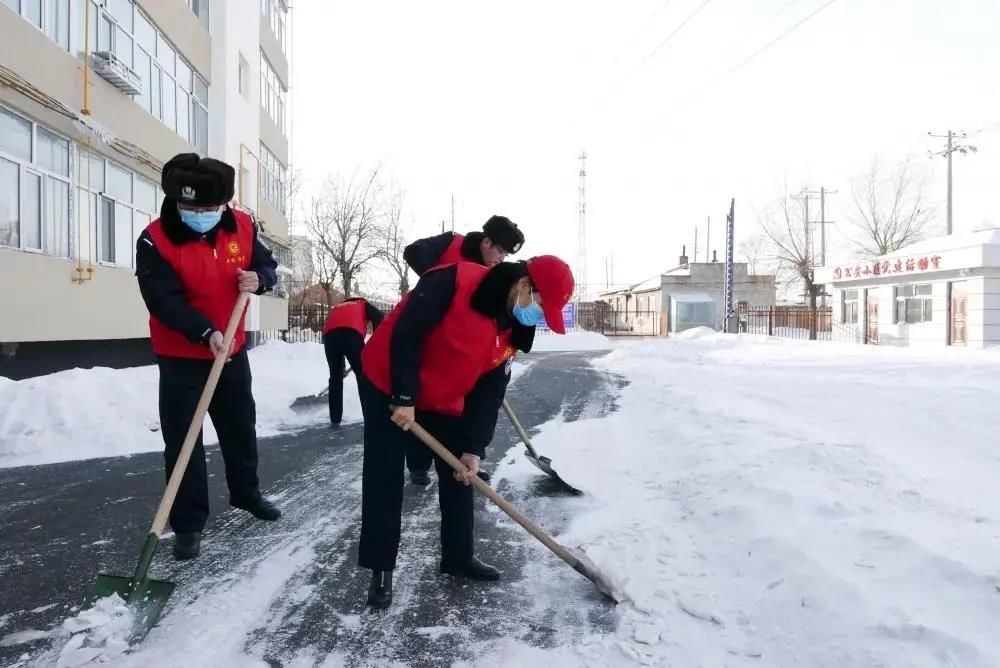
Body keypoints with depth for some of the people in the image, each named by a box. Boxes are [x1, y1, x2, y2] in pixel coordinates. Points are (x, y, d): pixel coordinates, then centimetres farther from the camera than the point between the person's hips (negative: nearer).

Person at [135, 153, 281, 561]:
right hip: (180, 357, -4)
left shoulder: (242, 226, -7)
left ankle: (245, 493, 40)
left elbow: (267, 265, 6)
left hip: (232, 350, 4)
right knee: (182, 440, -1)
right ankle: (188, 524, 13)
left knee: (241, 427, 18)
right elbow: (164, 301, -25)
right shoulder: (155, 241, -19)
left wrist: (259, 278, -18)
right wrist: (206, 333, -38)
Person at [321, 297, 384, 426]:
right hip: (352, 334, -3)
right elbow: (378, 317, 7)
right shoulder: (364, 305, 32)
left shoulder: (336, 308, 43)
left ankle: (335, 419, 24)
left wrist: (341, 367, 47)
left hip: (330, 336, 3)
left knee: (335, 377, 20)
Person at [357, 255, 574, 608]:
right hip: (388, 387, -7)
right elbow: (405, 334, -26)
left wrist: (473, 448, -8)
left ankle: (459, 556, 26)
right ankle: (381, 569, 13)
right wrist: (404, 397, -25)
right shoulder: (454, 282, -28)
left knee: (459, 476, 9)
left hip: (444, 402, 7)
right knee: (384, 480, -1)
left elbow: (488, 391, -3)